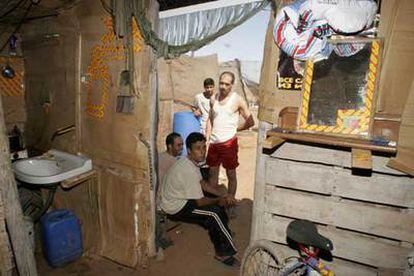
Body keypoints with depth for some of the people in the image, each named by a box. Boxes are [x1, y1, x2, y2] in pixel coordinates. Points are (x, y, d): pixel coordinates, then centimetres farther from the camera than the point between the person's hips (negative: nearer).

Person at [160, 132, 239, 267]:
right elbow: (199, 202, -23)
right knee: (215, 213, -15)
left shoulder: (189, 162, -1)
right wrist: (218, 201, -6)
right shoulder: (189, 170, -30)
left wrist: (222, 196, 1)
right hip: (175, 208, -10)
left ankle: (221, 252, 14)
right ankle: (226, 252, 3)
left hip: (181, 198, 10)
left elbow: (201, 183, 10)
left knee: (217, 206, 6)